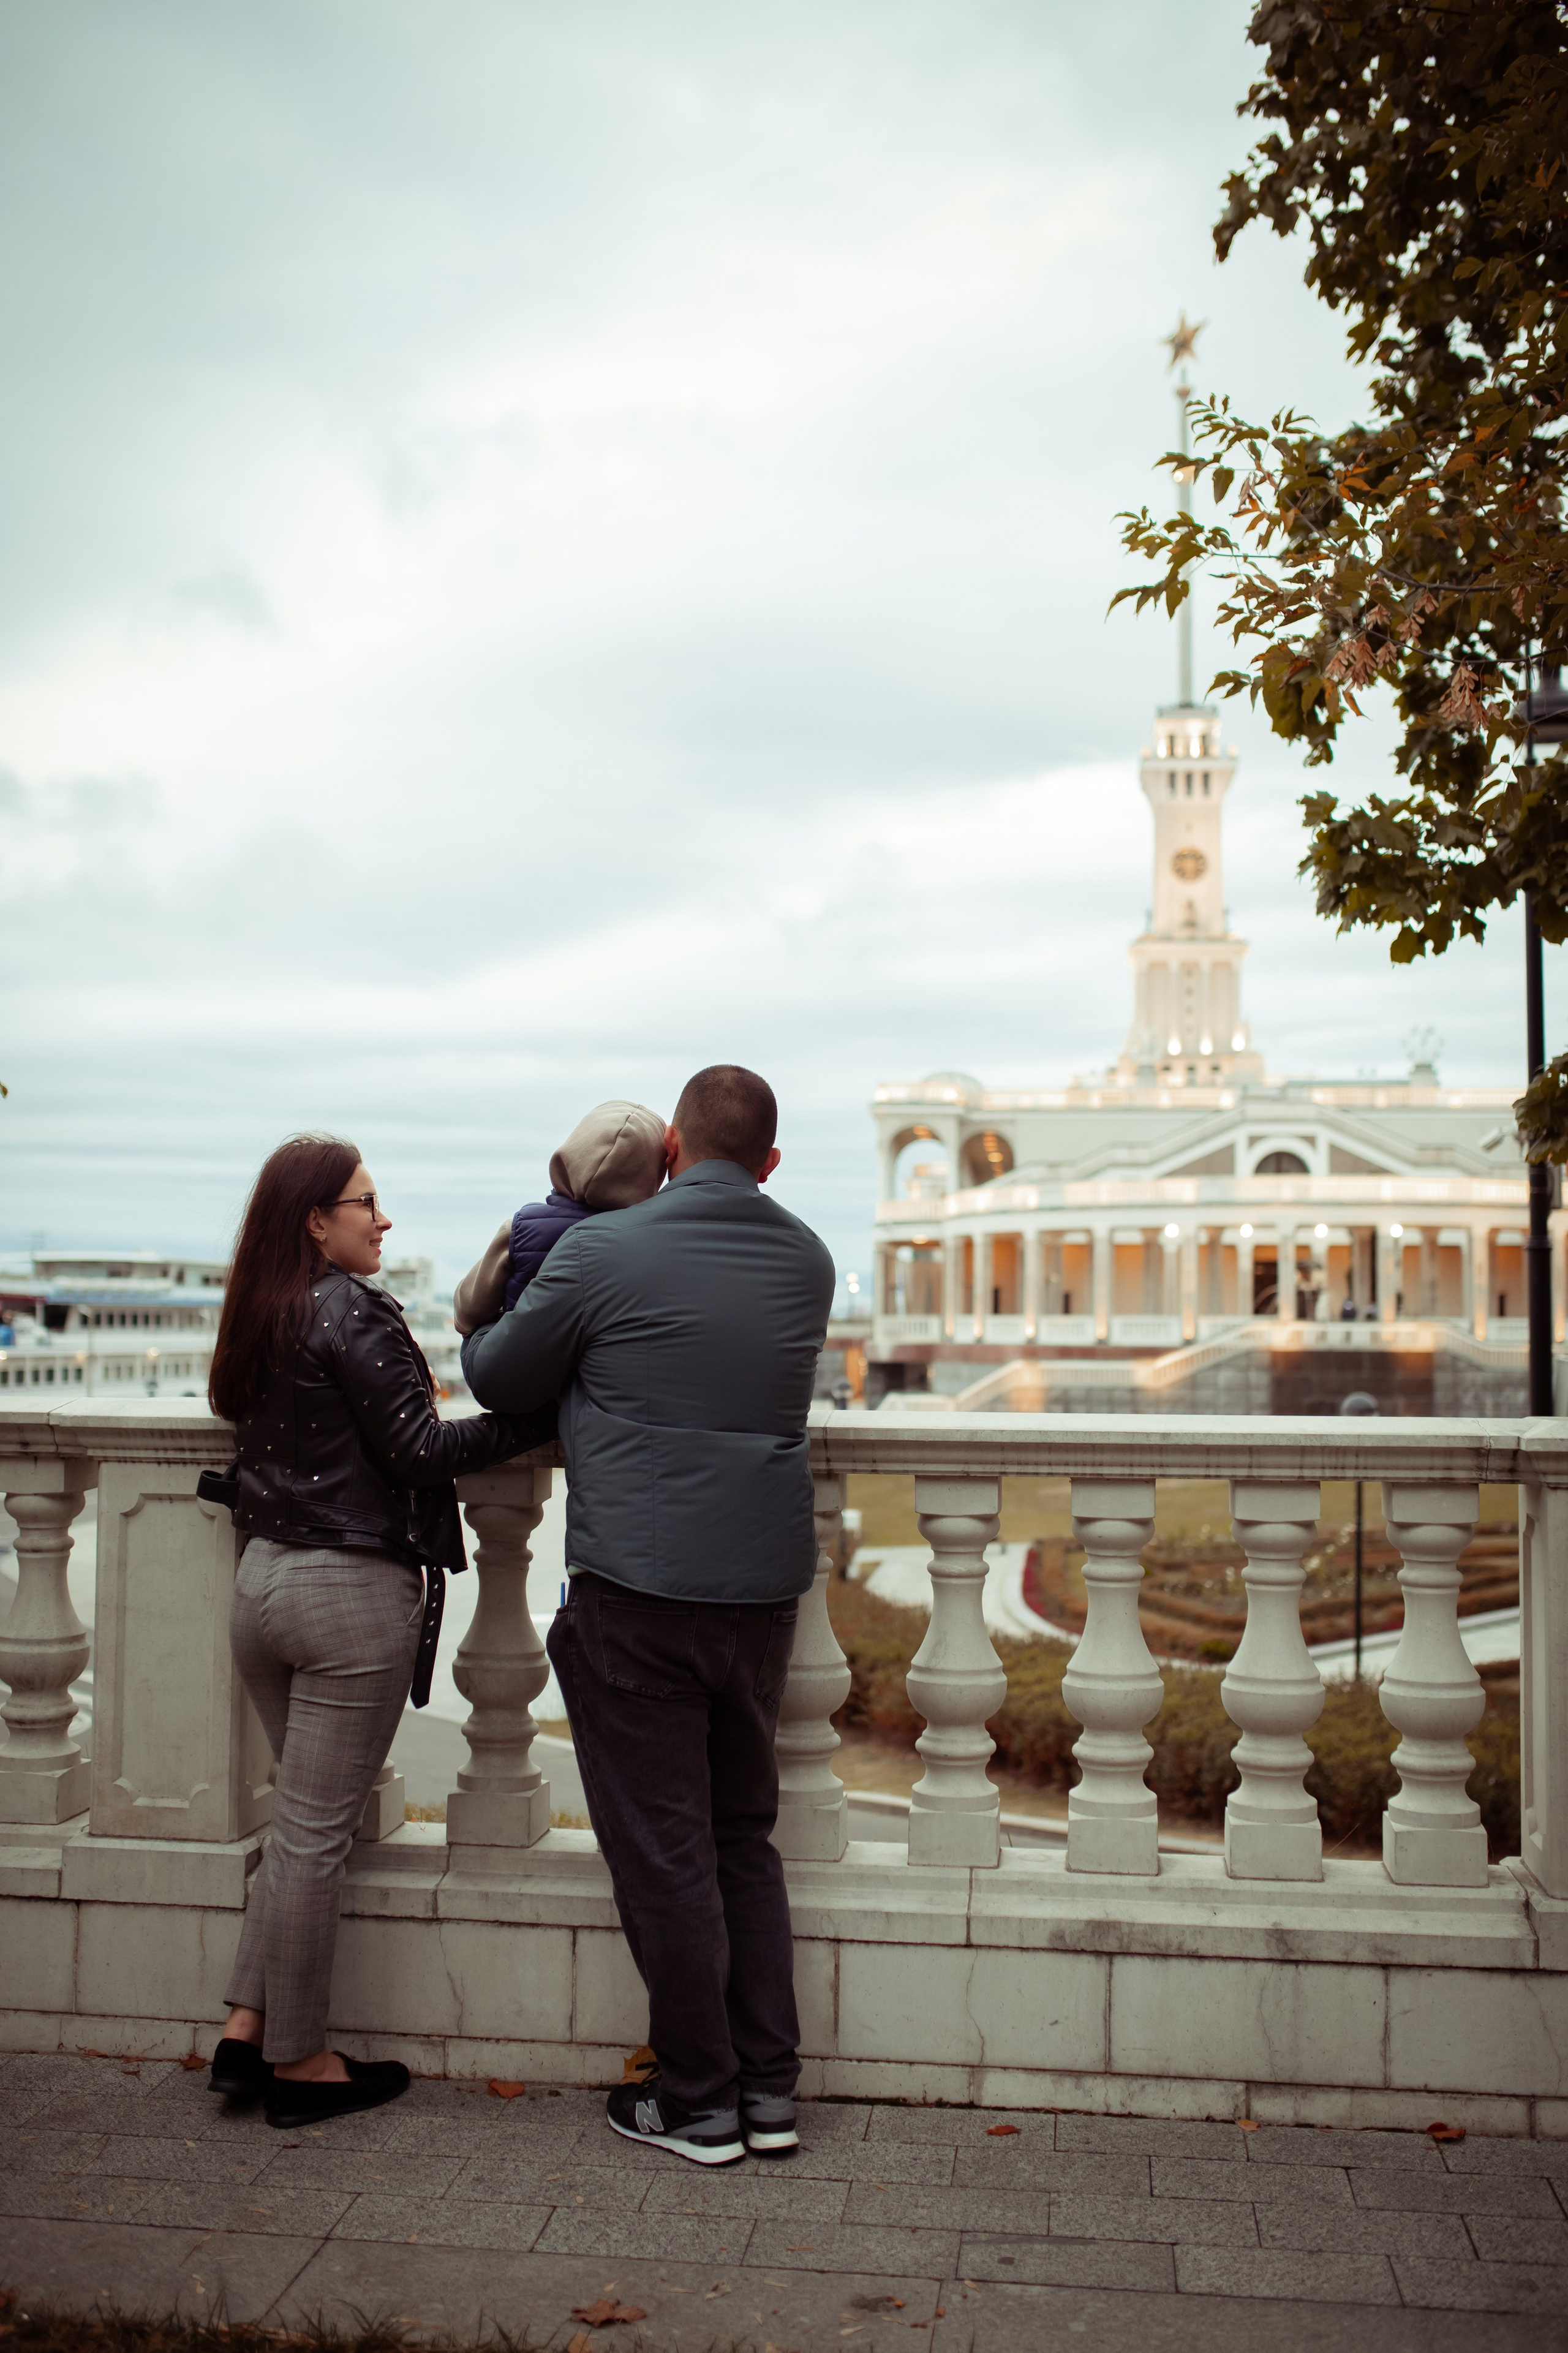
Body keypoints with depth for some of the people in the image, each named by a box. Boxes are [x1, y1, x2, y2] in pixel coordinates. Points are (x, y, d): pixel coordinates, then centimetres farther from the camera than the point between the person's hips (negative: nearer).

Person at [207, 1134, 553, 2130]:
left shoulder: (257, 1318, 11)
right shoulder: (354, 1313, -13)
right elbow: (419, 1449, -16)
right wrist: (543, 1419, -13)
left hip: (263, 1580, 8)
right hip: (352, 1590, -8)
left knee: (306, 1819, 18)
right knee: (317, 1832, 2)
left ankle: (247, 2029, 20)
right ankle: (299, 2062, 13)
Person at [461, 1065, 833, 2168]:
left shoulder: (602, 1252, -9)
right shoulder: (807, 1262, 7)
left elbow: (499, 1381, 1)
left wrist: (475, 1336, 25)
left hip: (639, 1590, -5)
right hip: (766, 1587, 6)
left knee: (664, 1850, 5)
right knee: (745, 1836, 17)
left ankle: (699, 2104, 15)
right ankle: (769, 2090, 22)